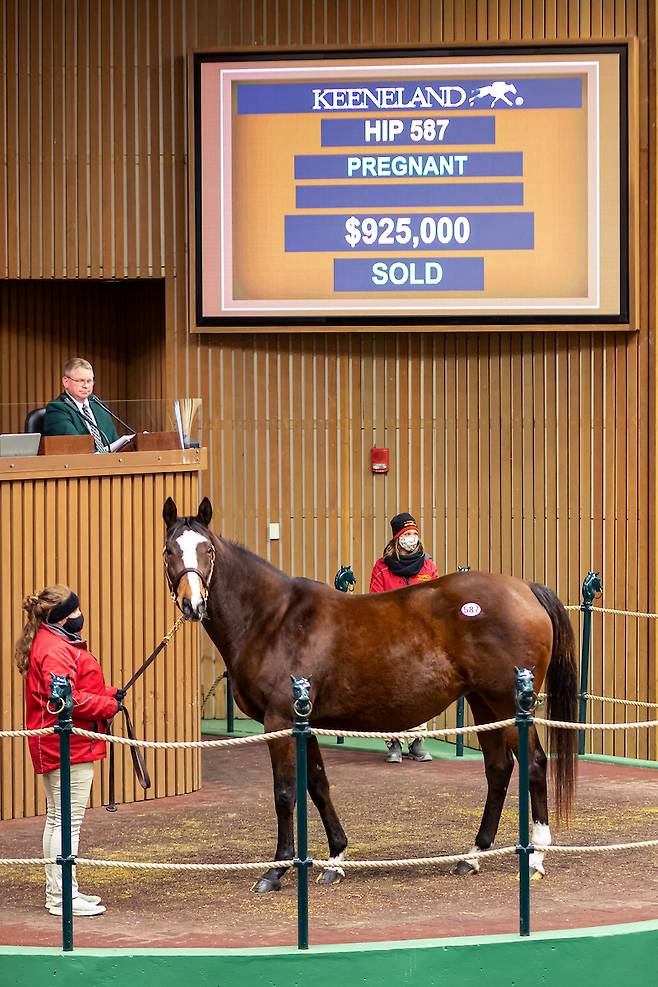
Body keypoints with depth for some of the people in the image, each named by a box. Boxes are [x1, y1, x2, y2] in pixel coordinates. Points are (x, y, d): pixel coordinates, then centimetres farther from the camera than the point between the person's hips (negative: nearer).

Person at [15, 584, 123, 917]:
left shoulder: (59, 642, 16)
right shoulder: (55, 650, -19)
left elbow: (77, 689, 23)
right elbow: (66, 700, -26)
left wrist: (109, 694, 7)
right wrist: (109, 705, -15)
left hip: (54, 747, 11)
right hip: (68, 747, -11)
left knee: (57, 819, 16)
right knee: (68, 821, -8)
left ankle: (57, 892, 23)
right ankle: (63, 896, -5)